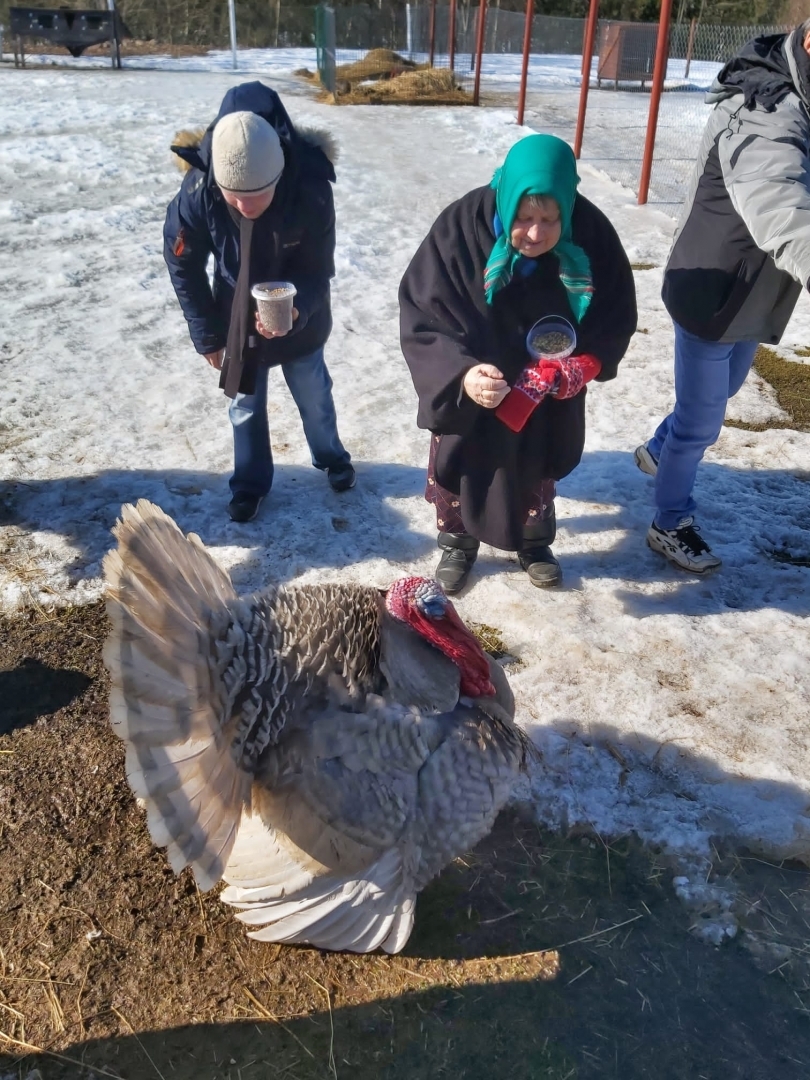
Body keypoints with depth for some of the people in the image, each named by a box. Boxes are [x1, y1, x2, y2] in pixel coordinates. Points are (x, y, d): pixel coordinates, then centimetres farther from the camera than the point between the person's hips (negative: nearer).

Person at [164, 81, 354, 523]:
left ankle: (330, 456, 47)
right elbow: (183, 266, -12)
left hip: (301, 316, 0)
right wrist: (208, 335, -9)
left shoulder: (312, 188, -31)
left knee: (313, 394, 19)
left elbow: (318, 267, -20)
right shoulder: (198, 190, -28)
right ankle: (250, 482, 36)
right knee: (245, 404, 14)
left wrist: (297, 308, -41)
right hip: (236, 318, 1)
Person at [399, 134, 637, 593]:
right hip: (468, 389, -1)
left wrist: (584, 364, -27)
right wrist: (462, 373, -43)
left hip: (548, 389, 2)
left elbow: (616, 316, -9)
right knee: (459, 465, 17)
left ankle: (535, 542, 49)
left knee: (539, 469, 22)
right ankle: (458, 542, 44)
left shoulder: (592, 234, -22)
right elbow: (420, 317, -27)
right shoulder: (461, 228, -29)